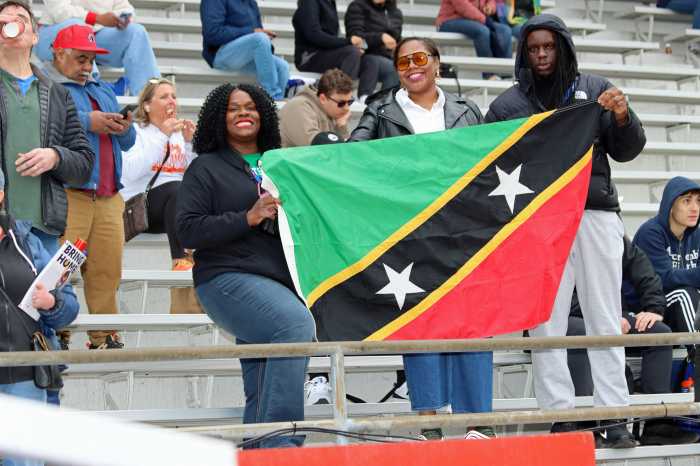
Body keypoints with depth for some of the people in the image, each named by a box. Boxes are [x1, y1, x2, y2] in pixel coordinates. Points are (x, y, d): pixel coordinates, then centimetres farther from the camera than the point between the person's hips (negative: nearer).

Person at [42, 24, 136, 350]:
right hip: (66, 197, -7)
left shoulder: (103, 89, 28)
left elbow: (127, 143, 28)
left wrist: (124, 129, 4)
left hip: (108, 197, 7)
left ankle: (105, 338, 6)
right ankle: (56, 337, -9)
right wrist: (87, 121, -18)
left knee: (107, 270, 1)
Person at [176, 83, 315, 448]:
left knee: (262, 393, 2)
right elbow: (188, 230, -4)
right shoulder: (206, 168, 7)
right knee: (297, 323, -31)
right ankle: (281, 443, -32)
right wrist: (249, 217, -13)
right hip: (229, 278, -6)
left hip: (279, 285, 6)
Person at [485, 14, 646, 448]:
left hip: (596, 213, 0)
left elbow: (626, 151, 9)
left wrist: (623, 118, -9)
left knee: (605, 319, 0)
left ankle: (614, 418, 1)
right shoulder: (508, 104, 10)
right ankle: (560, 415, 3)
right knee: (546, 321, -2)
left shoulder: (595, 90, 9)